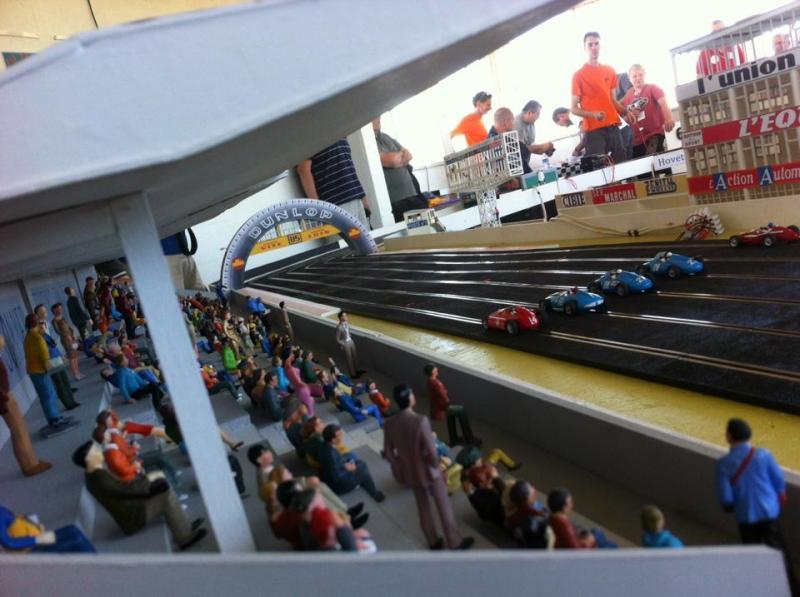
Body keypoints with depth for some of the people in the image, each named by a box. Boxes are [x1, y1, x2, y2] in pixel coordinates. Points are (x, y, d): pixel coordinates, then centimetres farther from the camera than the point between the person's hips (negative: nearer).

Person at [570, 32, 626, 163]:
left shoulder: (610, 71, 15)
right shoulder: (578, 75, 0)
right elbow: (574, 109, -2)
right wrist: (593, 114, -20)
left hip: (613, 126, 5)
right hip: (593, 130, -5)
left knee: (621, 163, 2)